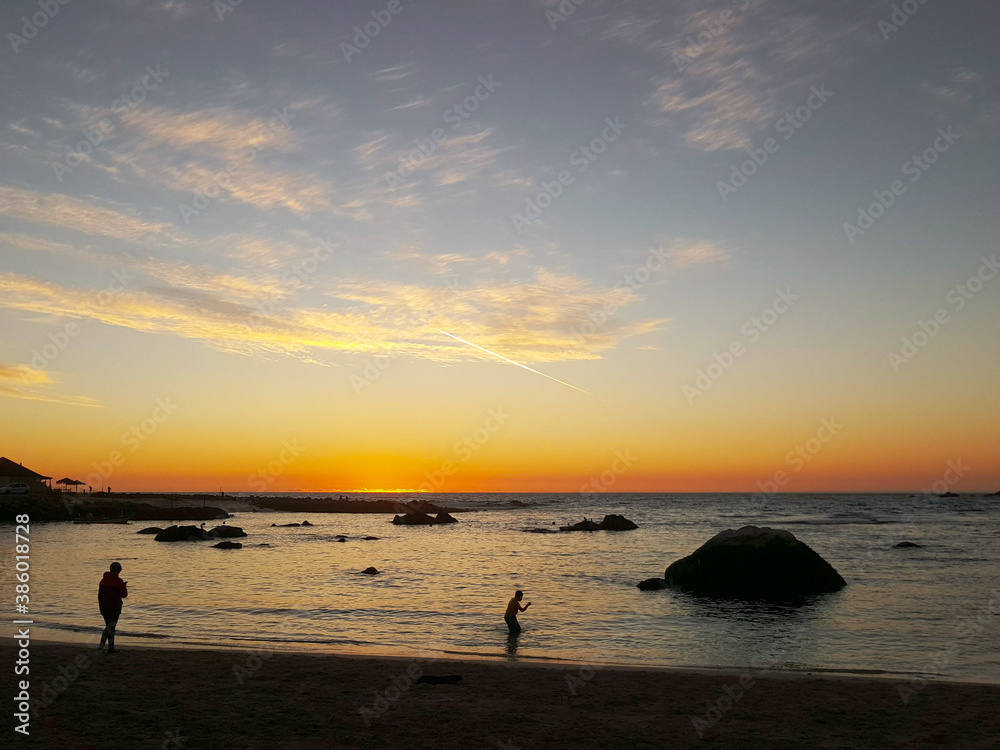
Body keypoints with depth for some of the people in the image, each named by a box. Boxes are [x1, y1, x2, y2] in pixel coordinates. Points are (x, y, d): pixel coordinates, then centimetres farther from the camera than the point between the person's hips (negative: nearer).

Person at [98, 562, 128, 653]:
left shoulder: (103, 580, 6)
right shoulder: (119, 581, -11)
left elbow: (100, 594, 10)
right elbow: (124, 595, -7)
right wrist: (125, 586, 10)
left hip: (104, 607, 6)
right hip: (114, 607, -6)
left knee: (110, 626, 13)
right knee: (110, 627, -1)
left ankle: (111, 648, 13)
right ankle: (101, 646, -12)